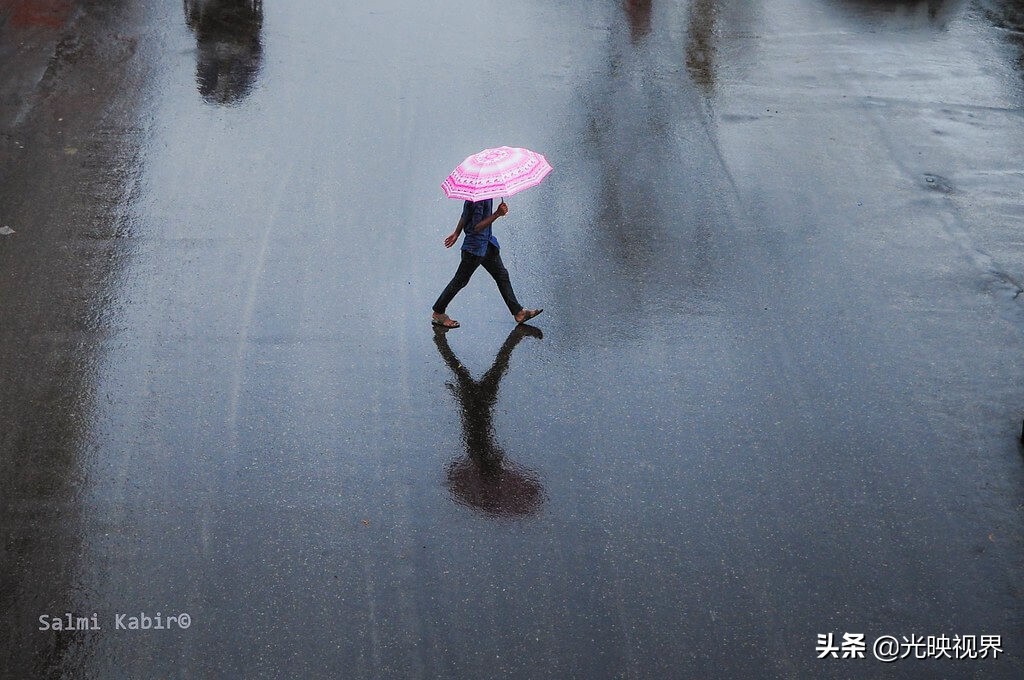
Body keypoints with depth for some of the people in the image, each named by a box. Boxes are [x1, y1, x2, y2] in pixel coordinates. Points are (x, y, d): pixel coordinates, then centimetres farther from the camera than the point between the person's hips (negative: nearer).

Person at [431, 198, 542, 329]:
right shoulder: (478, 199, -26)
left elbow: (465, 215, 15)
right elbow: (476, 227, -28)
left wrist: (456, 233, 24)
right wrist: (497, 214, -32)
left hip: (487, 243, 10)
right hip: (475, 247, -10)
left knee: (502, 275, 11)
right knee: (460, 280, 3)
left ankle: (518, 312, 16)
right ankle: (437, 314, 16)